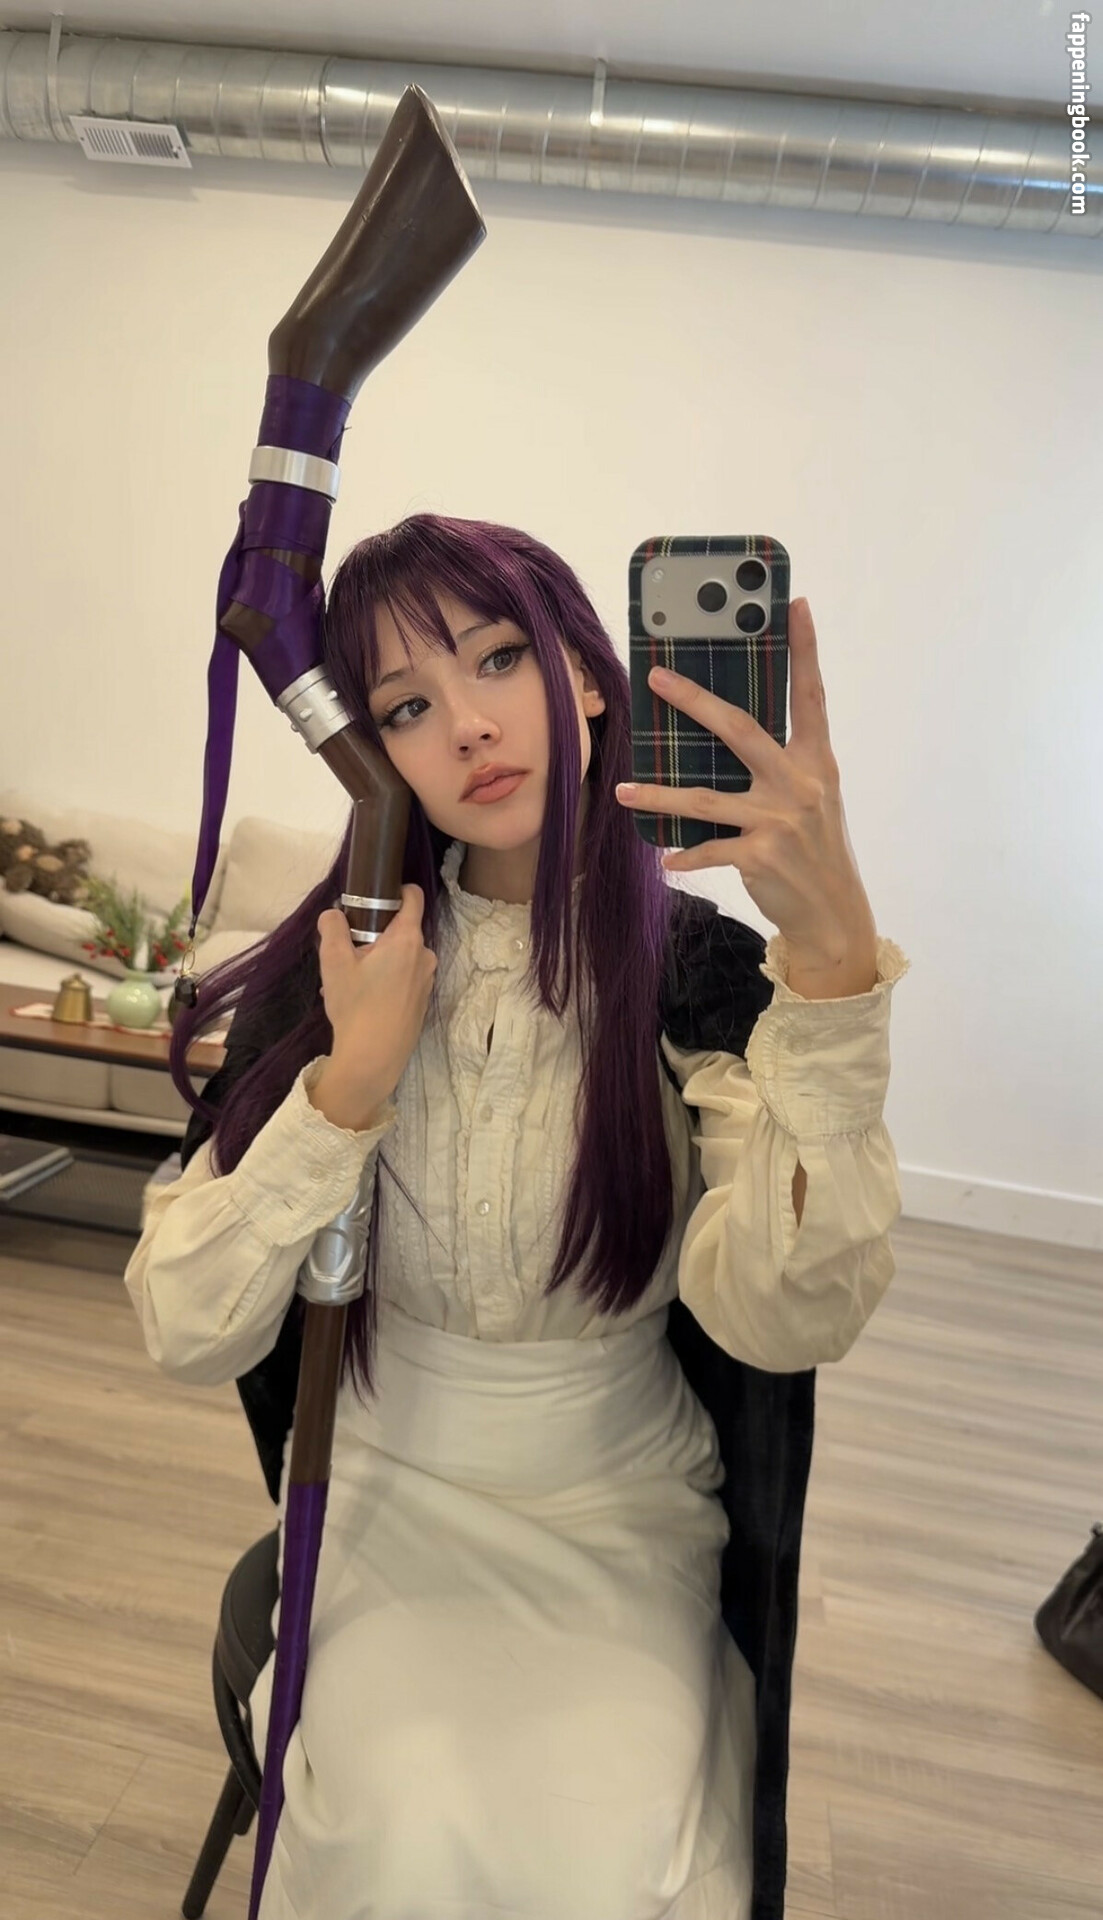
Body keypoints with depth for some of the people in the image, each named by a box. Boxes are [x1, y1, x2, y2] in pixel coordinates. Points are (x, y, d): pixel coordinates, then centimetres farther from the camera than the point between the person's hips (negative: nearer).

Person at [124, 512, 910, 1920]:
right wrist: (356, 1076, -22)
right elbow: (188, 1337, -11)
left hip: (623, 1508, 0)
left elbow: (785, 1321, -28)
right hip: (387, 1491, 1)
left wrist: (833, 947, -38)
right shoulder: (333, 968, -6)